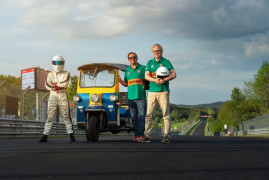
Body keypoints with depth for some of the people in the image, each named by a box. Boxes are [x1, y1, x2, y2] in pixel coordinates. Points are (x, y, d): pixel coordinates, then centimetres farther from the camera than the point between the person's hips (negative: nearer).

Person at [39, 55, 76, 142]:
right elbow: (47, 85, -2)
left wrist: (55, 84, -3)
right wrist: (59, 86, -11)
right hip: (52, 96, 2)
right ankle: (45, 135, 0)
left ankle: (71, 135, -1)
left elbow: (64, 84, -9)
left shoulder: (66, 74, 8)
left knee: (66, 116, -3)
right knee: (50, 117, 0)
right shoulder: (50, 74, 14)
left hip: (63, 96, -2)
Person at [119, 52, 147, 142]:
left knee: (141, 116, -8)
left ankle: (141, 135, -10)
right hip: (131, 97, 4)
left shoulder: (143, 68, 7)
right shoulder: (127, 71, 20)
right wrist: (120, 80, 7)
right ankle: (136, 135, 5)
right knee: (134, 117, 3)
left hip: (141, 96, -4)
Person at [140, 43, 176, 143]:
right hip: (152, 91, 3)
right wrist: (155, 80, -14)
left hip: (163, 91, -3)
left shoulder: (166, 62, 6)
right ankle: (147, 135, 2)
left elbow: (173, 74, -2)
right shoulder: (149, 63, 16)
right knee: (149, 114, -1)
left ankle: (167, 136, -4)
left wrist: (164, 80, -18)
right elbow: (146, 76, 5)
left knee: (166, 114, -5)